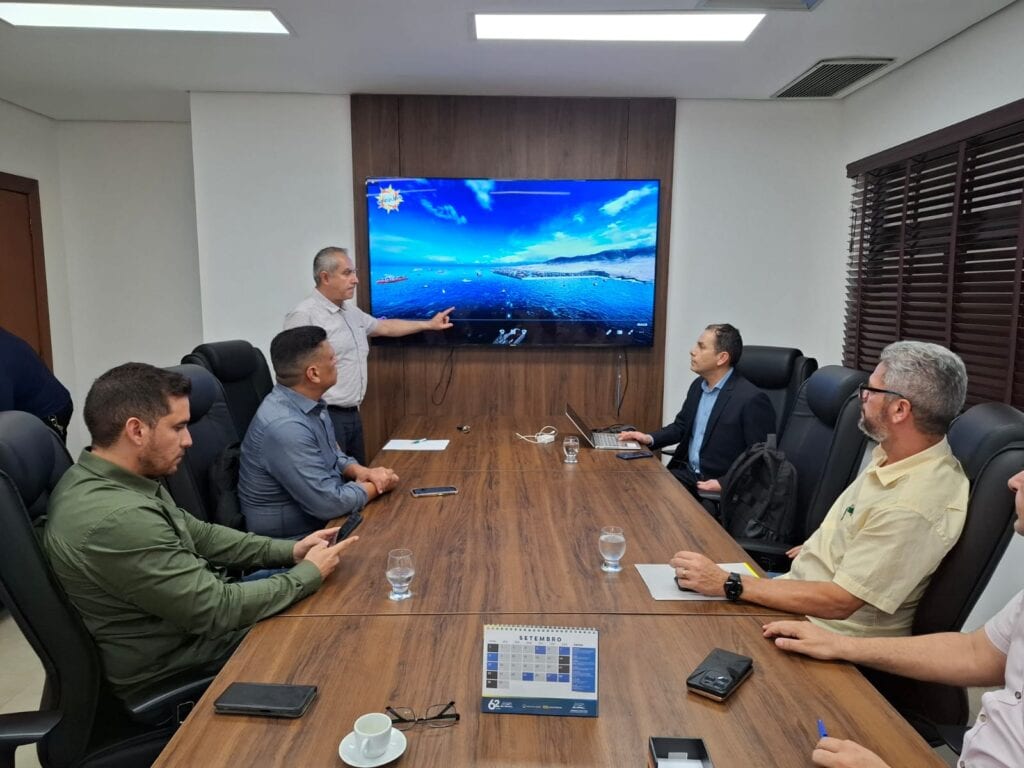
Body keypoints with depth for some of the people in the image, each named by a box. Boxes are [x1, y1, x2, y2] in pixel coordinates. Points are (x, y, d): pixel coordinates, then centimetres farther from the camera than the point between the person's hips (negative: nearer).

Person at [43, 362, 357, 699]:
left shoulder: (99, 479, -3)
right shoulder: (117, 519, -34)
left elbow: (198, 534, 7)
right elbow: (220, 610, -28)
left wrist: (289, 551, -1)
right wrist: (310, 572, -15)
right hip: (170, 665, -8)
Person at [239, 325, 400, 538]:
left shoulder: (309, 403, 0)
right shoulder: (285, 427, -30)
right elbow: (329, 503, -28)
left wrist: (360, 471, -5)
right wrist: (376, 486, -12)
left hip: (320, 519, 8)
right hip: (293, 537, -8)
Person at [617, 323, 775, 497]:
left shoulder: (752, 399, -18)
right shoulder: (698, 385, 7)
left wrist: (725, 484, -23)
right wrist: (650, 438, 4)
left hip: (720, 487, -7)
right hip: (686, 473, 7)